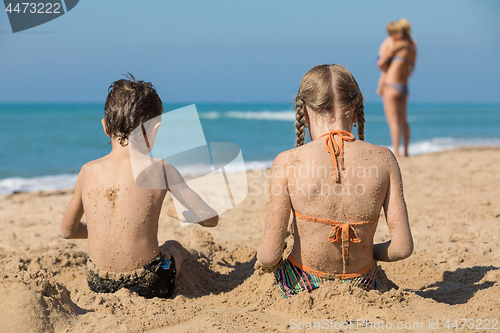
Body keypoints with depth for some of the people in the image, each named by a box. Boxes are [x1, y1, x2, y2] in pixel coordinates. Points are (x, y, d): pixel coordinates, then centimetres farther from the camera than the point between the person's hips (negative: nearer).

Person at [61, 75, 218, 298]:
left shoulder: (88, 171, -3)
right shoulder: (160, 169, -12)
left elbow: (67, 230, 12)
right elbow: (210, 219, -6)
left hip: (98, 286, 3)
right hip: (148, 286, -3)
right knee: (175, 247, 31)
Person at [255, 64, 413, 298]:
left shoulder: (288, 163, -20)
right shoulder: (383, 160, -14)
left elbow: (270, 255, -20)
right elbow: (402, 247, -13)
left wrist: (263, 259, 4)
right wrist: (369, 252, 8)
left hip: (302, 289, -2)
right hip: (361, 287, 2)